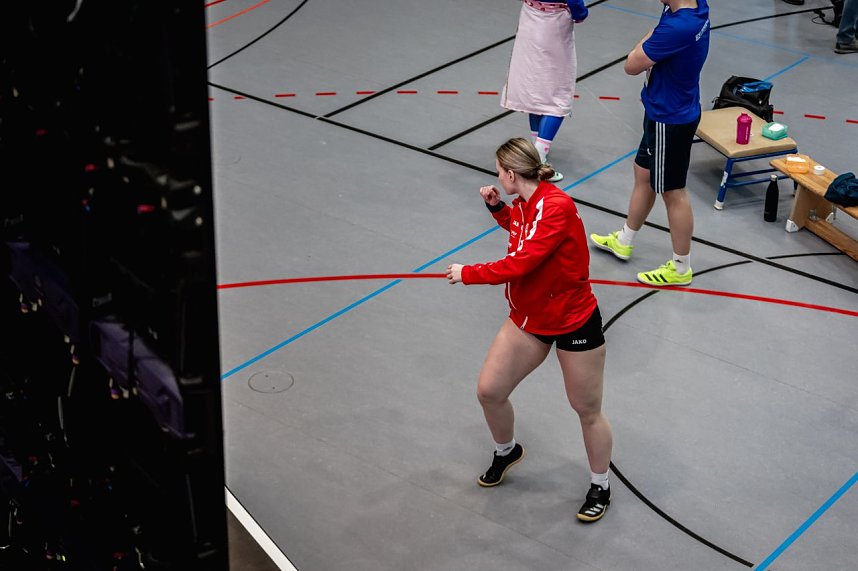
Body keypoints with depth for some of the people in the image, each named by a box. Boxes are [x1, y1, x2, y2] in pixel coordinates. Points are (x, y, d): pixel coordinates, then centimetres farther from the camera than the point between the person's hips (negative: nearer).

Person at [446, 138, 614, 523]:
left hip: (574, 322, -8)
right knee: (489, 390, 8)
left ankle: (600, 488, 28)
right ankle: (506, 452, 38)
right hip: (528, 318, 8)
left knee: (587, 411, 7)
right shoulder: (525, 202, -2)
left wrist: (468, 274, -20)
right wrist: (497, 206, 6)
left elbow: (519, 264, -33)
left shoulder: (557, 208, -29)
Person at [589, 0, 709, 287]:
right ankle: (624, 241, 45)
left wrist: (652, 34, -10)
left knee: (672, 192, 6)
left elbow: (632, 66, -23)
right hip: (666, 112, 10)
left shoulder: (677, 27, -34)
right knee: (643, 173, 25)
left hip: (670, 120, -10)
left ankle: (681, 269, 23)